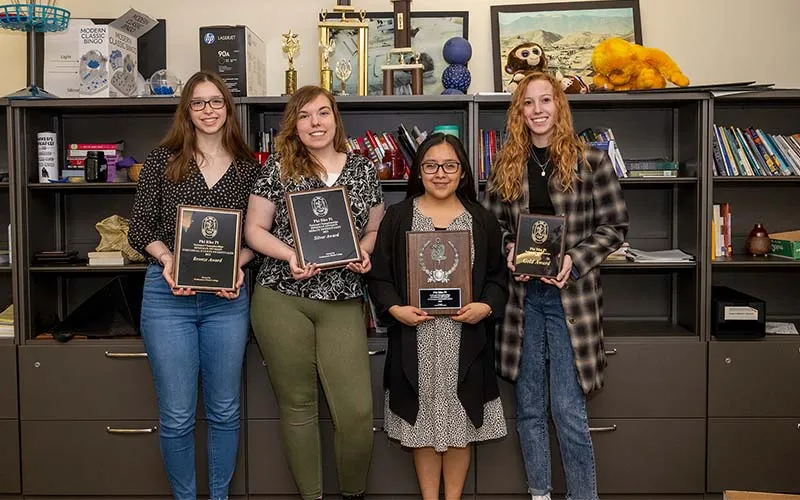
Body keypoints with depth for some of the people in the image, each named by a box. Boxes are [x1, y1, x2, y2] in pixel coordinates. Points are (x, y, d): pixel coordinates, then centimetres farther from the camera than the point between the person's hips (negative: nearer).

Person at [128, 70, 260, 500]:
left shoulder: (248, 168, 6)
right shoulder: (162, 160, 3)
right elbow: (139, 227, 1)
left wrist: (237, 266, -10)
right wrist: (168, 259, -16)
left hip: (226, 298, 2)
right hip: (168, 295, -1)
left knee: (224, 411, 11)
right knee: (176, 416, 4)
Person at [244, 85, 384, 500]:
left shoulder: (363, 170, 8)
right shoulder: (278, 168, 2)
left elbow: (376, 229, 15)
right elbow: (254, 229, 3)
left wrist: (365, 251, -6)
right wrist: (289, 254, -14)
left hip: (343, 302, 1)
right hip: (281, 299, -1)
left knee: (357, 409, -4)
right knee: (297, 403, 8)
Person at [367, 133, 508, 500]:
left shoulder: (482, 220, 6)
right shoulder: (397, 217, 3)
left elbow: (498, 276, 8)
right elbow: (379, 275, 3)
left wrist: (485, 307, -10)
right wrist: (395, 309, -13)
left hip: (466, 340, 1)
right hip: (415, 339, 0)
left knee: (460, 417, 8)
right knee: (423, 416, 7)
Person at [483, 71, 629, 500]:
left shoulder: (591, 161, -3)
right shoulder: (506, 165, 7)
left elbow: (614, 227, -2)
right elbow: (492, 224, 14)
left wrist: (574, 260, -15)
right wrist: (508, 252, -6)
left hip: (570, 294, -3)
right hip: (522, 296, 4)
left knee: (568, 409, -2)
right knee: (529, 407, 11)